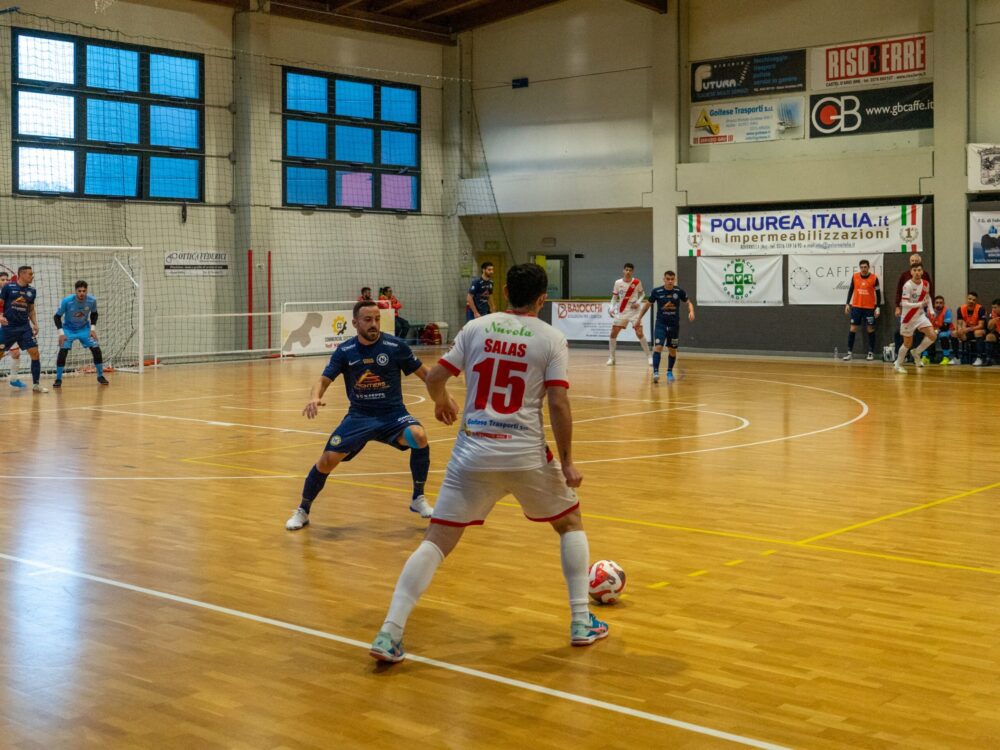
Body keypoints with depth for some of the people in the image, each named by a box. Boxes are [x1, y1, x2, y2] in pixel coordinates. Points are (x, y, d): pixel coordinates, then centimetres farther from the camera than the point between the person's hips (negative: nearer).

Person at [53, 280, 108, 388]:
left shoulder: (92, 300, -19)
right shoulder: (67, 301, -26)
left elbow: (94, 314, 2)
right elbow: (57, 316, -13)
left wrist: (93, 328, -8)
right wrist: (61, 333, -21)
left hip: (84, 328, 2)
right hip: (68, 329, -2)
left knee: (96, 349, -9)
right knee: (63, 350, -19)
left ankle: (100, 376, 9)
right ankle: (58, 379, -6)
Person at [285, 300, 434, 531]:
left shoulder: (395, 346, -8)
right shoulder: (345, 351, -4)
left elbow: (425, 373, 1)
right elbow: (324, 380, -5)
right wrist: (314, 397, -28)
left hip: (392, 413, -1)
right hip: (359, 415, 1)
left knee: (419, 436, -31)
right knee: (328, 459, -13)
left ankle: (418, 499, -9)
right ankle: (302, 511, 13)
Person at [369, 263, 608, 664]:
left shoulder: (476, 327, 6)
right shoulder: (552, 339, 0)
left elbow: (434, 378, 5)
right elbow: (558, 405, -8)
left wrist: (441, 402, 28)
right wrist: (567, 461, 1)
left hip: (473, 453, 2)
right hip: (526, 455, -1)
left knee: (436, 541, 5)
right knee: (570, 523, 22)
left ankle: (389, 633, -8)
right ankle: (581, 622, 20)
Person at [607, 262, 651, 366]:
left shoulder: (637, 282, -6)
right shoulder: (618, 283, -2)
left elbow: (642, 293, 9)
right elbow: (614, 297, 8)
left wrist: (638, 302, -10)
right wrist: (612, 308, -7)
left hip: (634, 311, -2)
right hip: (621, 311, 2)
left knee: (639, 334, -12)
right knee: (613, 334, -2)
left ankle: (649, 357, 0)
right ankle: (612, 357, 12)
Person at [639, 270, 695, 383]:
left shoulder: (679, 291, -6)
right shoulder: (656, 291, -8)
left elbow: (689, 302, 8)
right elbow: (647, 304, 5)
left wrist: (691, 312, -14)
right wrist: (639, 319, 7)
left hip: (674, 325, 2)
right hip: (660, 324, -2)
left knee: (672, 350, 10)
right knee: (658, 347, -18)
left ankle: (669, 372, 29)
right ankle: (655, 372, -21)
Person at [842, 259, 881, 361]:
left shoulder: (874, 278, -6)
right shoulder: (855, 277, 0)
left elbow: (878, 293, -1)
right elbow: (851, 290, 10)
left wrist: (878, 307, -5)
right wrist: (847, 304, 7)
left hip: (869, 307, -2)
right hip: (856, 306, 2)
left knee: (870, 328, 4)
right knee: (853, 328, -1)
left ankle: (871, 352, 11)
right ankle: (850, 352, 2)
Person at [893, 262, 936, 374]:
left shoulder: (926, 284, -2)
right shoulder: (907, 285, -21)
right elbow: (904, 303, -27)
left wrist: (931, 310, 6)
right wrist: (919, 304, -38)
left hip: (920, 315, 5)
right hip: (908, 317, -5)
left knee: (932, 336, -12)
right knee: (908, 343, 4)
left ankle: (916, 353, 12)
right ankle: (898, 364, 26)